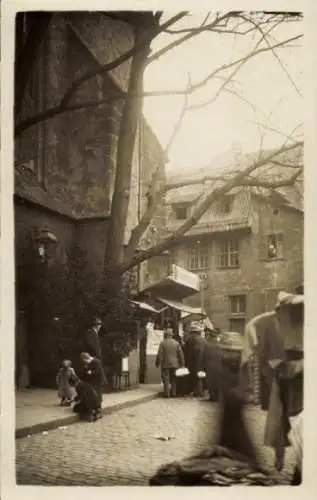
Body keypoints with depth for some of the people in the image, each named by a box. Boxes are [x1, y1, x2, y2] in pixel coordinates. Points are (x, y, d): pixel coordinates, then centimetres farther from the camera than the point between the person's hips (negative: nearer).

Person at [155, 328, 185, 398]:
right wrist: (182, 363, 9)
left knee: (166, 379, 1)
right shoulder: (176, 343, 2)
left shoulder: (163, 343, -8)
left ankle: (167, 393, -3)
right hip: (174, 364, 3)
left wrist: (157, 363, -1)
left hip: (165, 364, -3)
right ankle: (173, 393, 10)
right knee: (173, 379, 12)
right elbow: (181, 354, 1)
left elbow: (159, 354, -10)